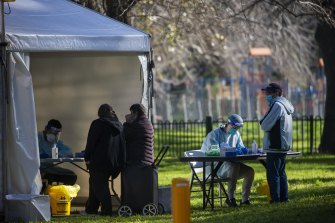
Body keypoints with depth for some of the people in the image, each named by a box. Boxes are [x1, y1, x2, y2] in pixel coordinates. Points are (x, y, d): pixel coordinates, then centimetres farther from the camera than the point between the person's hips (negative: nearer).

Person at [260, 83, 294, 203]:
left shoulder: (277, 105, -15)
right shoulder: (286, 105, 15)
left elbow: (265, 125, -16)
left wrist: (262, 121, 2)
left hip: (275, 146, -10)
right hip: (284, 145, 10)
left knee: (272, 175, -7)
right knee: (281, 173, 15)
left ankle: (276, 199, -9)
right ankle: (284, 197, 17)